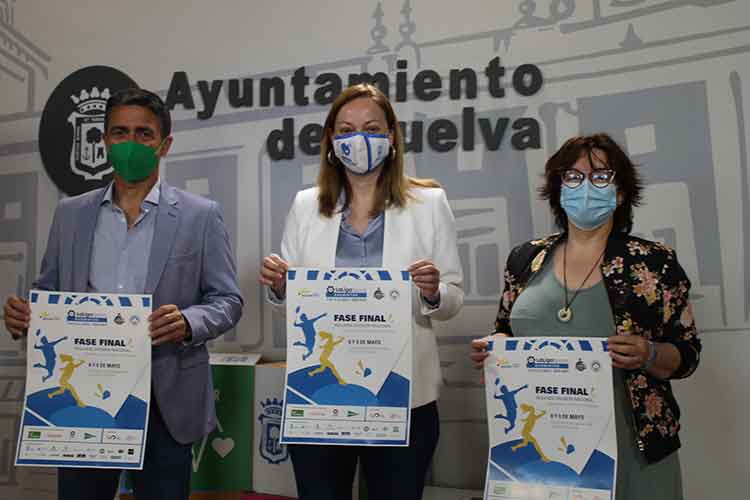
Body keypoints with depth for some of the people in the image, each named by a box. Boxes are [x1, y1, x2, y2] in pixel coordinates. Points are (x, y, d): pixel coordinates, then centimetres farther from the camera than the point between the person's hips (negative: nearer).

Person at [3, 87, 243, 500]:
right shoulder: (70, 213, 8)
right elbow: (48, 292, 13)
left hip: (164, 399, -2)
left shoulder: (200, 216, -1)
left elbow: (227, 301, -2)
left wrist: (188, 323, -22)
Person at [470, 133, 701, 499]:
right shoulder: (526, 259, 3)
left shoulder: (655, 262, -3)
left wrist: (648, 355, -20)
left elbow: (687, 355, 0)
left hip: (628, 451, -1)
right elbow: (505, 334, 12)